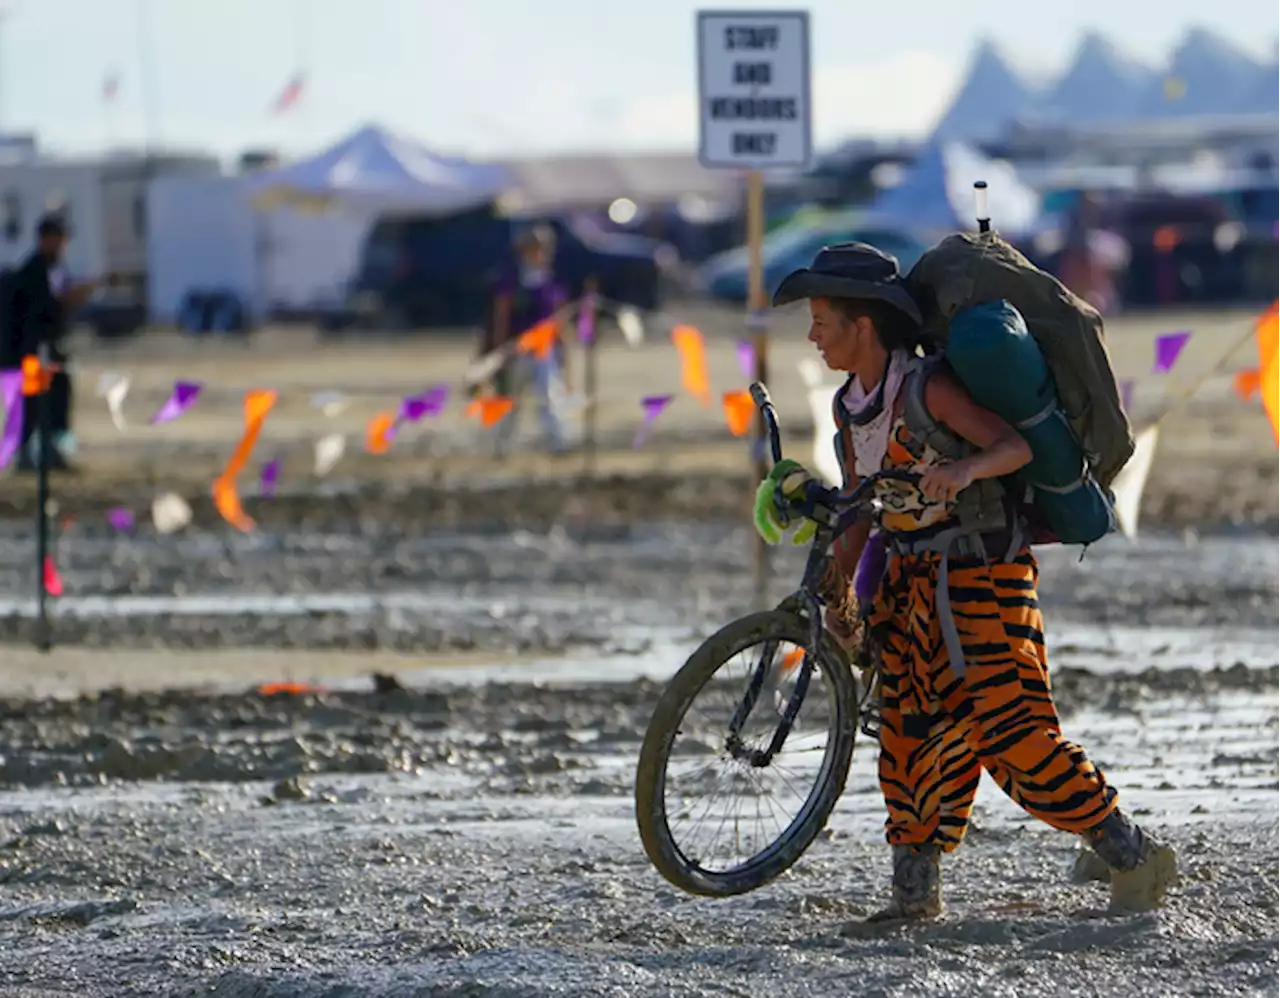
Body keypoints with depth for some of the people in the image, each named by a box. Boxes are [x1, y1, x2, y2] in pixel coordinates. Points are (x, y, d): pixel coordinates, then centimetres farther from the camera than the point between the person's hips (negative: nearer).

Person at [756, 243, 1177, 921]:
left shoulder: (926, 388, -18)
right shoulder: (850, 408, 7)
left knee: (1010, 729, -15)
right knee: (910, 731, 5)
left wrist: (966, 468, -44)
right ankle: (913, 889, 11)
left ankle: (1133, 857, -7)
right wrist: (837, 591, 9)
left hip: (982, 568, -8)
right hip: (914, 577, 8)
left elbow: (1016, 445, -25)